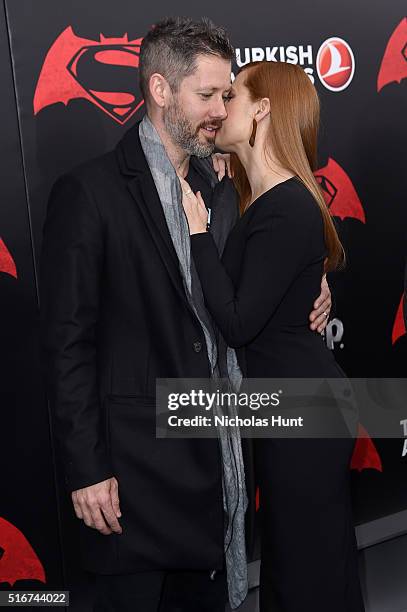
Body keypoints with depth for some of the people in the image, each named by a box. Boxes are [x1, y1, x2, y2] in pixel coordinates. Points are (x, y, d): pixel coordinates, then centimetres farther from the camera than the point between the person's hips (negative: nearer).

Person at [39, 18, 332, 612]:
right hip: (136, 461, -6)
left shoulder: (221, 190, 8)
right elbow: (67, 341, -13)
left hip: (213, 451, 6)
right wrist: (85, 469, -13)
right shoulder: (88, 191, -12)